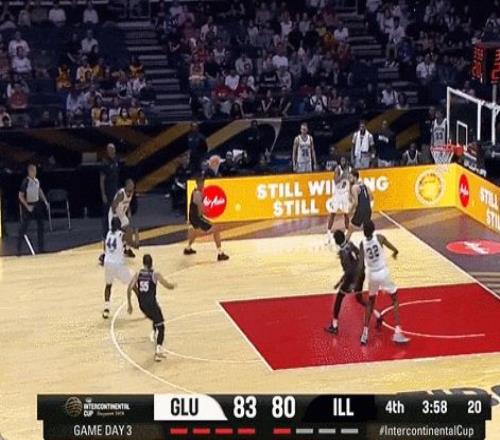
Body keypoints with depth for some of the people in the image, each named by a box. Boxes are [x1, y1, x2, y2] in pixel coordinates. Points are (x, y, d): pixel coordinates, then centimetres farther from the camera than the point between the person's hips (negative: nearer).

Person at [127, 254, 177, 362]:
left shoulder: (138, 274, 5)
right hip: (151, 303, -5)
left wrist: (130, 305, 7)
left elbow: (129, 289, 0)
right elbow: (168, 286, -7)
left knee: (156, 320, 32)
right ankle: (158, 348, -13)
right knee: (160, 326, 4)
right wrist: (174, 285, 17)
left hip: (142, 304, 5)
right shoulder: (155, 274, -6)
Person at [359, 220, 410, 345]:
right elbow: (395, 250, -8)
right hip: (383, 273, -2)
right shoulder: (379, 237, -10)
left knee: (370, 303, 24)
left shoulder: (362, 244, -5)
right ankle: (397, 332, -1)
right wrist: (395, 253, 17)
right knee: (395, 300, 13)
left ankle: (365, 333, 15)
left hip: (372, 275, 3)